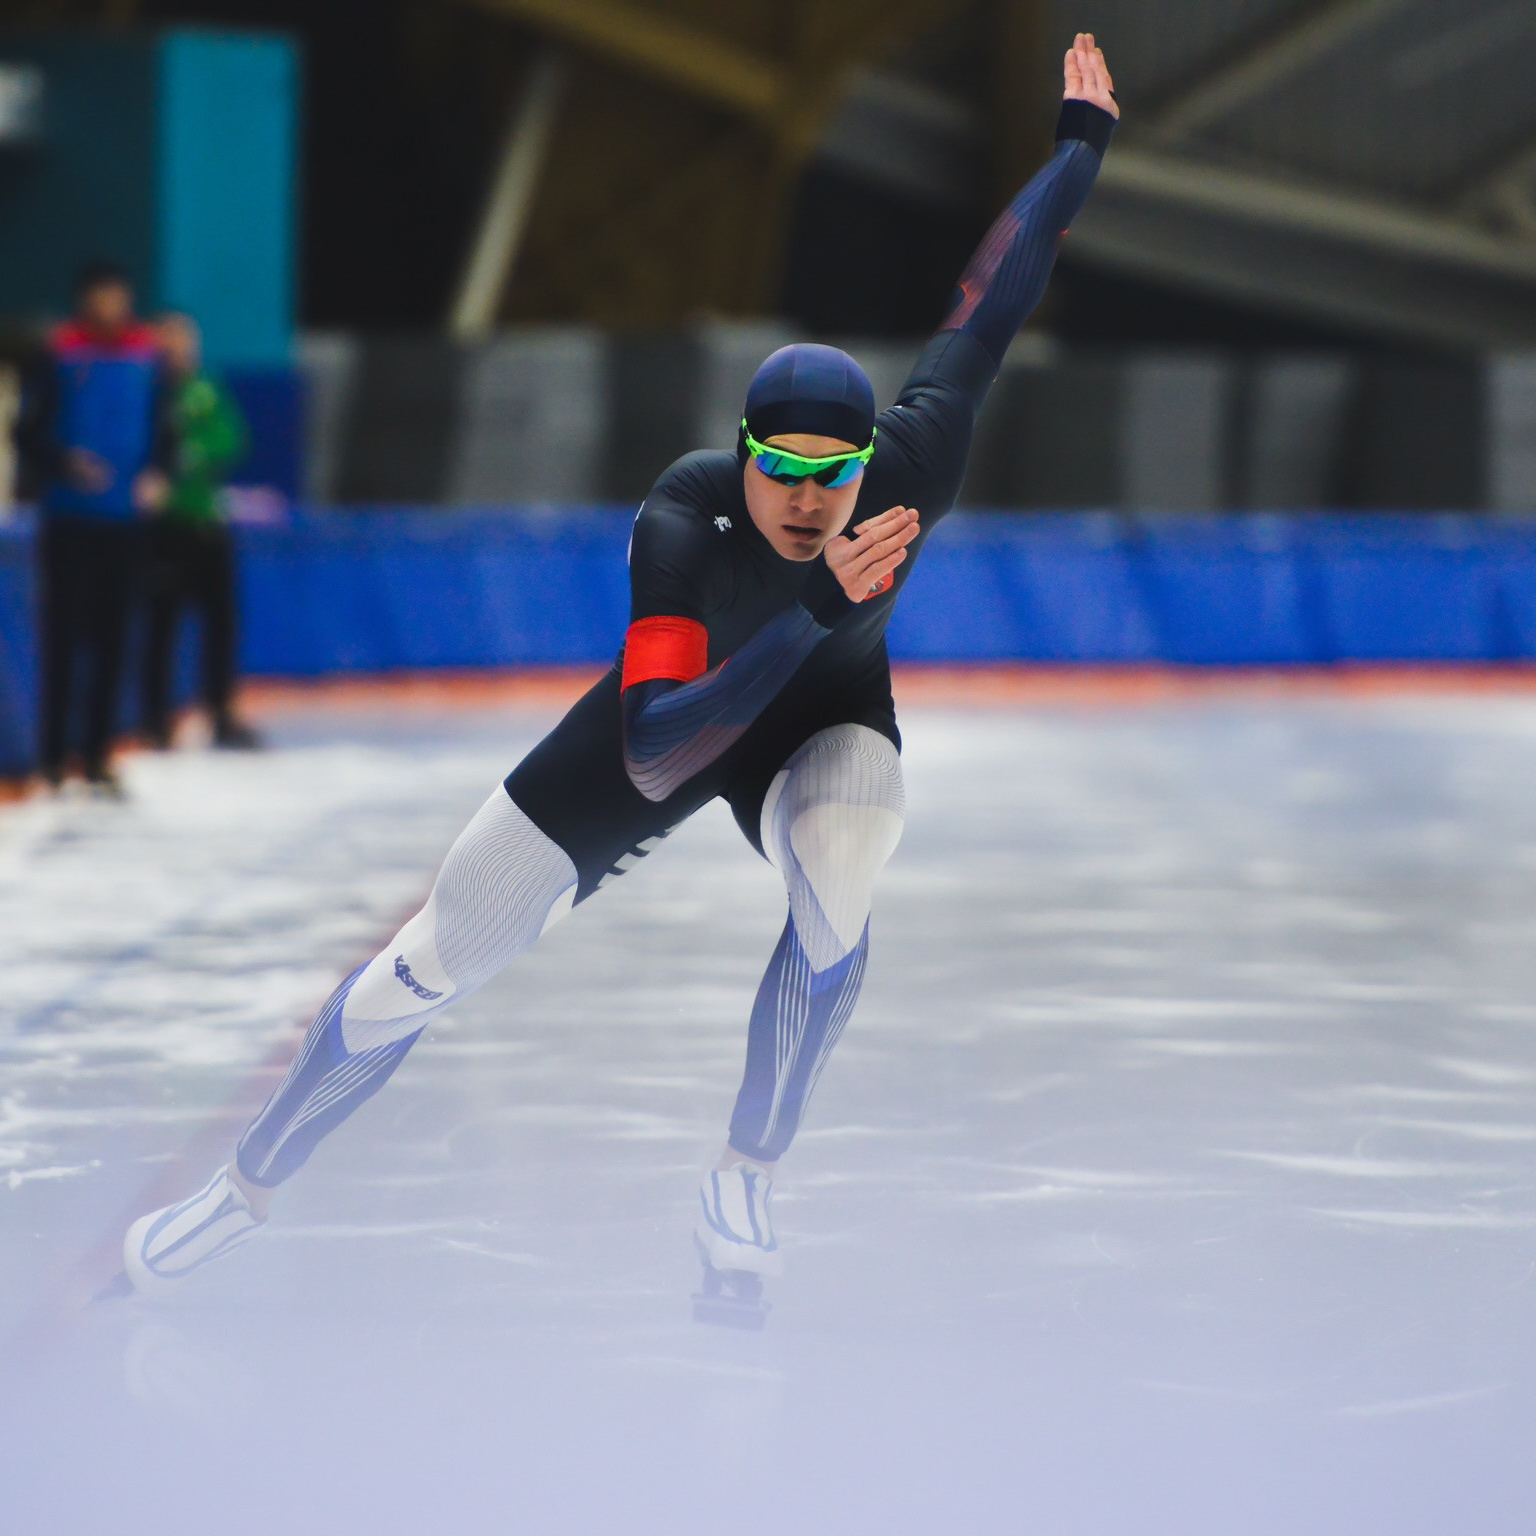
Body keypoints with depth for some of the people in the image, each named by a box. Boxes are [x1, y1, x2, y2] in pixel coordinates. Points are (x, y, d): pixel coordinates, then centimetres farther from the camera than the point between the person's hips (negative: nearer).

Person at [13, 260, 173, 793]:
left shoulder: (147, 358, 6)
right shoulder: (58, 357, -2)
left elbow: (163, 430, 13)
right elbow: (28, 434, -1)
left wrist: (156, 474, -6)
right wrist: (65, 466, -18)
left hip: (123, 522, 3)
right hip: (68, 519, -3)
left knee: (111, 639, 5)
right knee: (62, 635, -2)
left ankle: (97, 755, 12)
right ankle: (54, 755, 4)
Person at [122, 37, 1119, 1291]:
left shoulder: (912, 468, -34)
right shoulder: (685, 520, -41)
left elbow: (990, 307, -17)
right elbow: (652, 760, -50)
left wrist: (1084, 143, -5)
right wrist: (813, 608, -59)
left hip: (824, 717, 1)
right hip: (676, 714, -1)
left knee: (839, 888, -36)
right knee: (428, 971, 1)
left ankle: (746, 1180, -12)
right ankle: (248, 1190, 25)